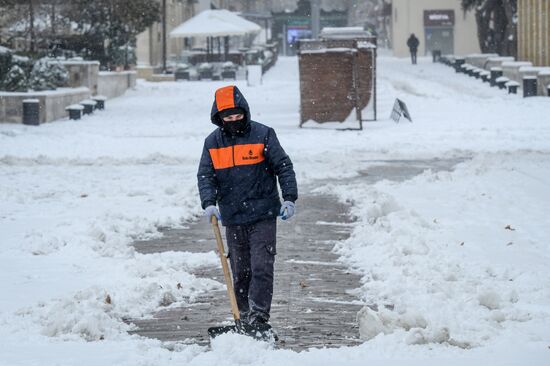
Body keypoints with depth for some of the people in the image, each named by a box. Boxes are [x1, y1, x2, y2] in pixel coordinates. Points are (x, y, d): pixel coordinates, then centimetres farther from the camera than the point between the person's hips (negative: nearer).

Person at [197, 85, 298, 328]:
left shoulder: (263, 135, -3)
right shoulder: (213, 142, 6)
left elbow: (283, 167, 0)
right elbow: (205, 176, 3)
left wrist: (289, 198, -9)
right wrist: (209, 203, -14)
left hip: (263, 216, -3)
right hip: (232, 217, 4)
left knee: (262, 267, -11)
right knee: (240, 271, 9)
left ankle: (259, 318, -13)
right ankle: (244, 317, 19)